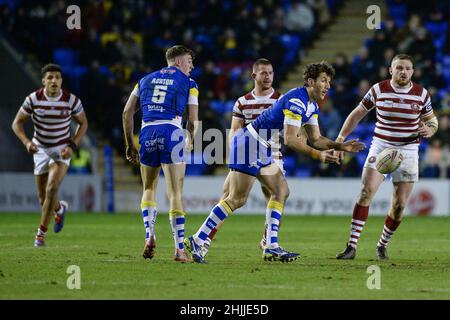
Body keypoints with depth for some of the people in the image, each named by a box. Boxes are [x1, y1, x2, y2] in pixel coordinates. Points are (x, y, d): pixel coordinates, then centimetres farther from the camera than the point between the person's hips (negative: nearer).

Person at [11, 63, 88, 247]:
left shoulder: (71, 100, -15)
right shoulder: (33, 99, -14)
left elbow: (83, 123, 1)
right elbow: (17, 123, -5)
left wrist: (72, 146, -12)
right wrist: (26, 142, -23)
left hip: (62, 150, -2)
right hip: (40, 149, 2)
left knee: (52, 189, -23)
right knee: (43, 199, 9)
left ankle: (41, 233, -11)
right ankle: (60, 209, 46)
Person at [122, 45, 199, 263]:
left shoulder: (146, 80, 21)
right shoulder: (188, 83, 10)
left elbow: (127, 112, 14)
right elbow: (193, 121, 6)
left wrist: (130, 145, 18)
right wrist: (191, 142, 25)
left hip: (147, 134, 3)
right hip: (171, 133, -3)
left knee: (149, 189, 20)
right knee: (176, 194, 0)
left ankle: (149, 235, 0)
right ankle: (179, 249, -3)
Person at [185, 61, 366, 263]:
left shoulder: (312, 105, 11)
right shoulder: (296, 101, -21)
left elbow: (316, 139, 15)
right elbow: (290, 139, -26)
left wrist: (342, 146, 4)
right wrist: (317, 155, -26)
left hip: (263, 150, 11)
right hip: (249, 145, -11)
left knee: (281, 191, 7)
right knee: (237, 200, -10)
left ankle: (271, 248, 5)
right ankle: (197, 241, -7)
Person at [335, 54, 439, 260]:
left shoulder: (421, 94, -1)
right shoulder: (378, 90, -3)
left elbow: (431, 119, 13)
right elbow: (358, 113, 6)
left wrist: (429, 129, -11)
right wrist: (340, 139, 0)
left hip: (408, 152, 1)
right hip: (380, 148, -1)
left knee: (400, 204, -1)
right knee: (366, 192, -18)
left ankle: (382, 245, 21)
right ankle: (352, 246, -18)